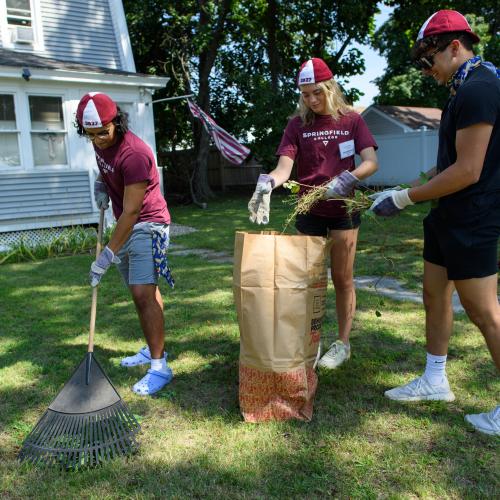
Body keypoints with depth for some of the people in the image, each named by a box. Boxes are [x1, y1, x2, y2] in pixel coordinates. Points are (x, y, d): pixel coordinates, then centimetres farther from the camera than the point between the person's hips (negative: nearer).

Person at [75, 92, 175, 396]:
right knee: (143, 291, 15)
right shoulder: (100, 143, 1)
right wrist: (101, 182, 3)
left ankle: (160, 367, -11)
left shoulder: (133, 154, -27)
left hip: (147, 226, -9)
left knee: (144, 294, -16)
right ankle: (154, 349, 28)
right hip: (127, 226, 9)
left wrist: (108, 256, -25)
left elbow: (131, 211, -26)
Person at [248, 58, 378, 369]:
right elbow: (284, 167, -11)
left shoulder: (352, 120, 0)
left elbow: (371, 162, -11)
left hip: (343, 210, -1)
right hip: (309, 212, 1)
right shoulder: (298, 125, 1)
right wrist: (267, 182, -34)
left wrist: (346, 179, -31)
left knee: (342, 278, 6)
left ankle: (343, 343, 19)